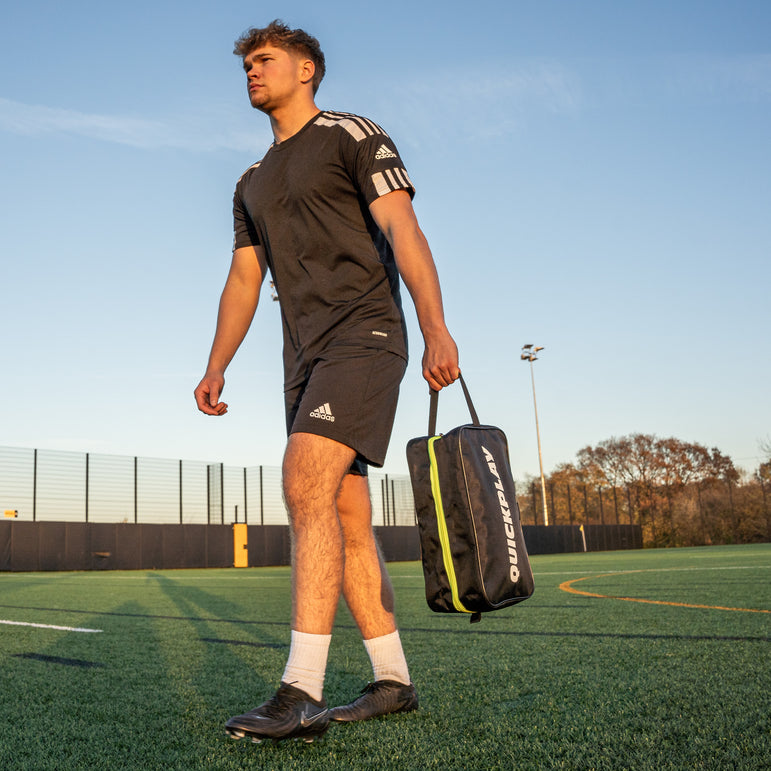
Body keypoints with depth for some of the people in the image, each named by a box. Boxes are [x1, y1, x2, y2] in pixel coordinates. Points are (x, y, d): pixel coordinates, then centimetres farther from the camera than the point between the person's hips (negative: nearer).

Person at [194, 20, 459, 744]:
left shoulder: (352, 135, 4)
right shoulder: (252, 184, 25)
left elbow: (402, 230, -9)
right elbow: (243, 279, 22)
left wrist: (436, 329, -21)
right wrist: (216, 367, 10)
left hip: (364, 331, -7)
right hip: (305, 356, 7)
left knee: (306, 482, -24)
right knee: (346, 518, 3)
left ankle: (301, 693, -23)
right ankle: (393, 680, 11)